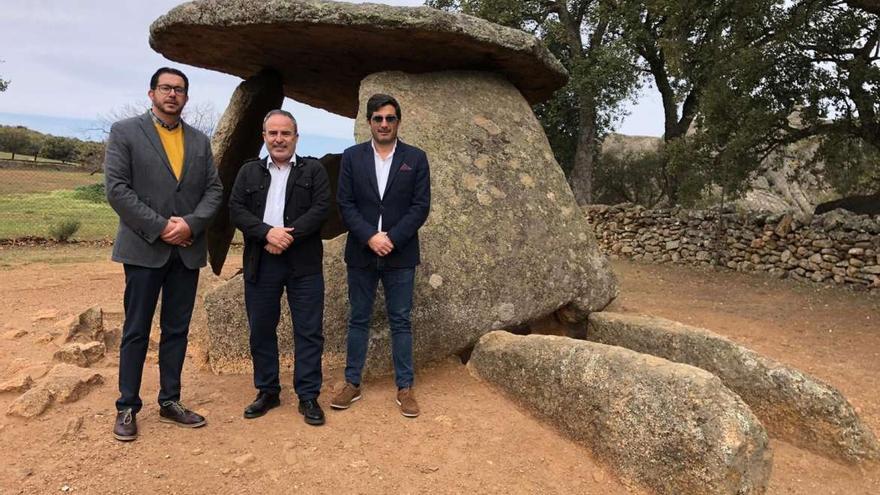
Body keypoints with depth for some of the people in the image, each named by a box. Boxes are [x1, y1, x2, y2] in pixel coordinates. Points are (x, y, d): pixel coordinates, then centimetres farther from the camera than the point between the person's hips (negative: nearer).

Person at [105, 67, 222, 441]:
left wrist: (191, 224, -11)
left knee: (177, 330, 9)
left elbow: (214, 190, 6)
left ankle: (170, 402, 20)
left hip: (188, 250, 4)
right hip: (144, 249, -4)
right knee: (136, 330, 3)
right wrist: (159, 227, -14)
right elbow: (117, 188, -8)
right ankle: (127, 408, 14)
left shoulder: (200, 141, 12)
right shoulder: (125, 132, 1)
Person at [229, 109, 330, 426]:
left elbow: (320, 209, -6)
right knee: (261, 330, 9)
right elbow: (236, 209, 1)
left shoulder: (314, 170, 6)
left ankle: (308, 396, 10)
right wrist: (268, 232, -15)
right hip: (260, 263, 2)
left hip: (304, 263, -2)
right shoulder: (249, 172, 13)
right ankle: (267, 392, 24)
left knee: (309, 331, 0)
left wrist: (289, 236, -17)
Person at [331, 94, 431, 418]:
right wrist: (370, 237, -14)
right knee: (358, 319, 10)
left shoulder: (416, 158, 2)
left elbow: (421, 206, -3)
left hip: (400, 255, -1)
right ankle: (352, 384, 21)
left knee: (400, 321, 6)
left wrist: (391, 239, -13)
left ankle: (405, 387, 15)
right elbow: (345, 204, -1)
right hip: (361, 253, 1)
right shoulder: (352, 157, 5)